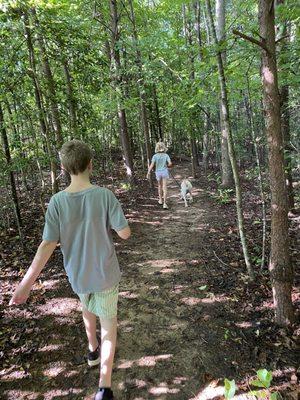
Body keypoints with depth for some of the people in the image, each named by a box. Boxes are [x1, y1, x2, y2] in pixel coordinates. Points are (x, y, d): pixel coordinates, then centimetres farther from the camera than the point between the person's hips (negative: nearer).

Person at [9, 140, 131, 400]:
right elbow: (125, 233, -16)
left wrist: (26, 283, -10)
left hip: (77, 274, 3)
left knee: (87, 308, 32)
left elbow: (48, 245, -16)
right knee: (108, 322, 15)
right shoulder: (105, 196, -21)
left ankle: (93, 349, 52)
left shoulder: (57, 202, -15)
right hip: (105, 274, -2)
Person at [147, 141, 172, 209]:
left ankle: (160, 200, 33)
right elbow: (170, 164, -11)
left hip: (158, 172, 1)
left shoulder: (155, 156, -7)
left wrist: (148, 173, -10)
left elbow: (152, 165, -14)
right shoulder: (166, 155, -5)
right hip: (165, 172, -1)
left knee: (160, 186, 22)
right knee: (164, 187, -2)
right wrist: (166, 166, 10)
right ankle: (164, 203, -9)